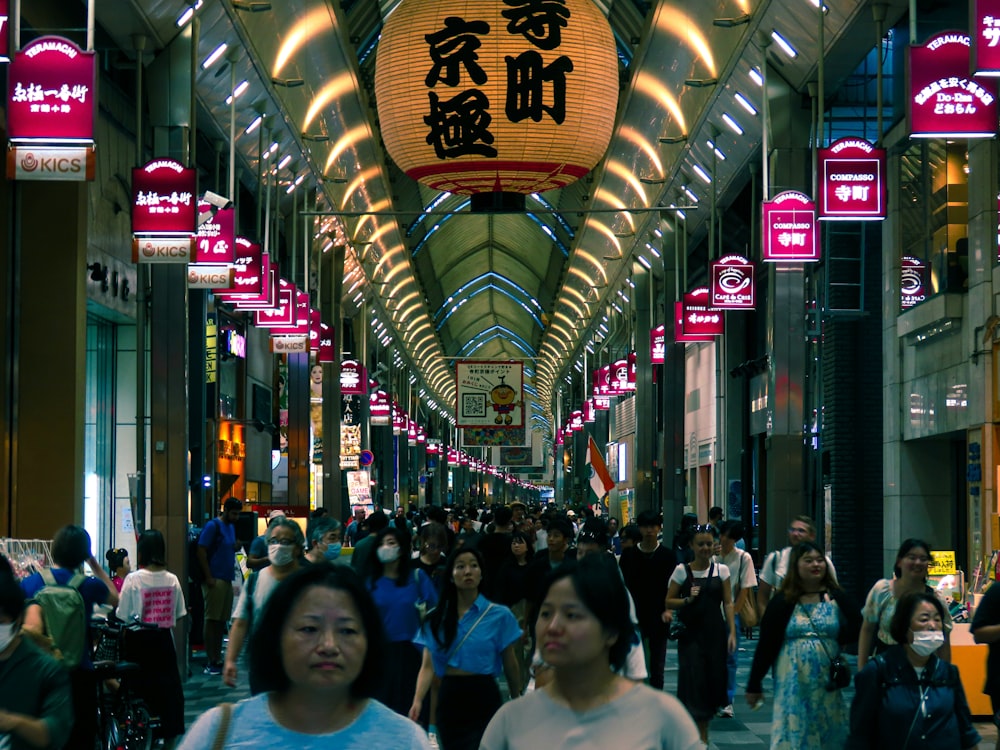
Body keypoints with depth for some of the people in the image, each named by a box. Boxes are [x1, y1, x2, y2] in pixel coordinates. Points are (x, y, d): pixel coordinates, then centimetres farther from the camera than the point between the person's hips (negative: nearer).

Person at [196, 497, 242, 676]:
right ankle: (211, 662, -5)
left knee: (222, 621, 10)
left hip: (227, 579, 8)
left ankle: (217, 659, 15)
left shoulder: (231, 527, 17)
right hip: (215, 580, -8)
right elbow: (201, 551, -13)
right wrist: (208, 577, -16)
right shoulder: (213, 526, -8)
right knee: (212, 620, -6)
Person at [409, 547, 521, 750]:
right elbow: (428, 666, -2)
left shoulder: (500, 615, -3)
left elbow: (510, 666, 3)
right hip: (449, 698, 3)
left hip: (483, 699, -3)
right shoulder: (436, 618, 4)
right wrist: (417, 700, -18)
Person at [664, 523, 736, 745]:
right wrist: (688, 600, -13)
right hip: (691, 633, -2)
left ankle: (703, 724, 23)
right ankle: (701, 734, -5)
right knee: (693, 679, -9)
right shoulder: (682, 571, 0)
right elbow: (669, 601, 4)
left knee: (713, 679, 4)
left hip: (715, 633, 2)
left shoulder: (721, 570, 5)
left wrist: (732, 633, -1)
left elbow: (728, 603, 5)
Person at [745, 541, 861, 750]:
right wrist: (754, 685, 0)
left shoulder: (836, 599, 3)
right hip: (793, 683, -2)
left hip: (827, 684, 2)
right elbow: (765, 645, 0)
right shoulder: (783, 603, -1)